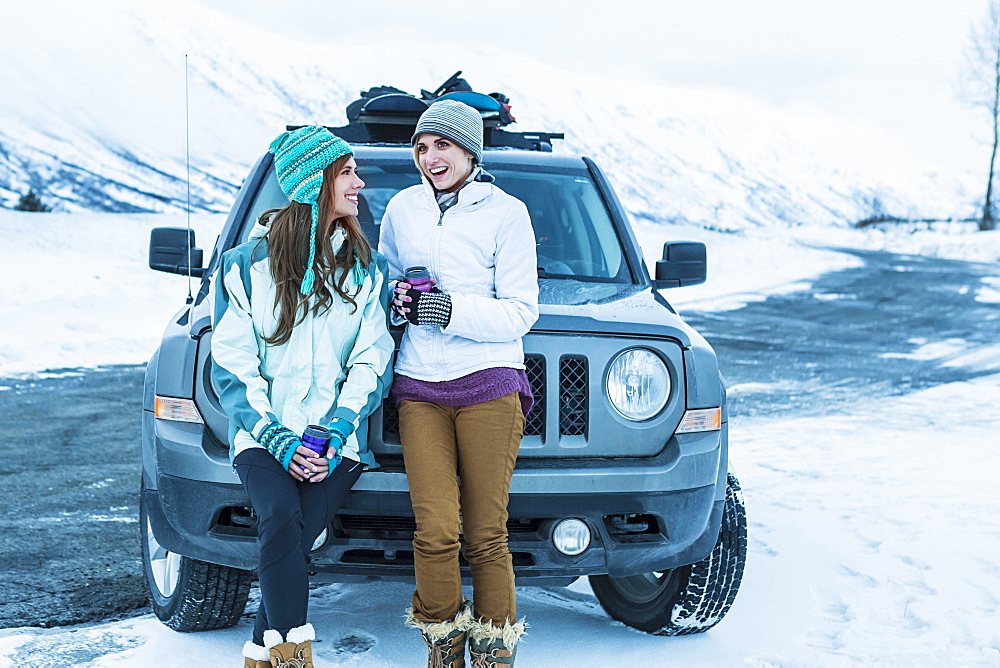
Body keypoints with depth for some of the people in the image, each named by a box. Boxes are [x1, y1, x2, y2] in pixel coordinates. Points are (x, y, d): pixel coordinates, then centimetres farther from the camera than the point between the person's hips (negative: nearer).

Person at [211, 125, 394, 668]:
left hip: (339, 439, 1)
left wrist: (338, 431, -9)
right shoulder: (246, 265, 6)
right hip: (263, 433, -1)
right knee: (280, 518, -28)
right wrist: (277, 438, -11)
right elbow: (232, 365, 2)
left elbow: (373, 360, 6)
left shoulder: (366, 268, 12)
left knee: (296, 536, -21)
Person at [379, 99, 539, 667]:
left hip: (488, 385, -2)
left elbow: (520, 312, -2)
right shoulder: (402, 208, 13)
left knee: (487, 534, -3)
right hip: (419, 389, 2)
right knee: (435, 531, -7)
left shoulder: (506, 212, 2)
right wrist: (399, 300, 1)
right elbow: (385, 280, 24)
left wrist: (452, 310, -15)